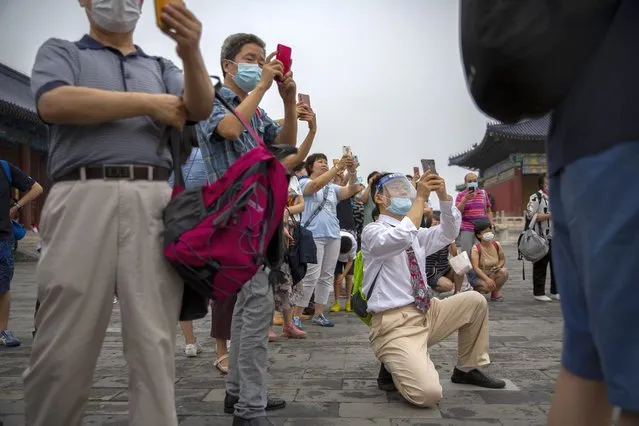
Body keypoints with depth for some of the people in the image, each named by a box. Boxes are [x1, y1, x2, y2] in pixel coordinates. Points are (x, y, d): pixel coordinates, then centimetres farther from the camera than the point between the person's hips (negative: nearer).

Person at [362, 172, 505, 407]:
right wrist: (421, 197, -25)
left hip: (426, 313, 8)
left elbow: (448, 233, 4)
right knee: (428, 394, -25)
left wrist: (443, 196, -10)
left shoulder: (416, 234, 17)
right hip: (394, 325, -8)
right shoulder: (373, 231, -9)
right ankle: (394, 366, 9)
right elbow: (400, 238, -30)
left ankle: (467, 369, 20)